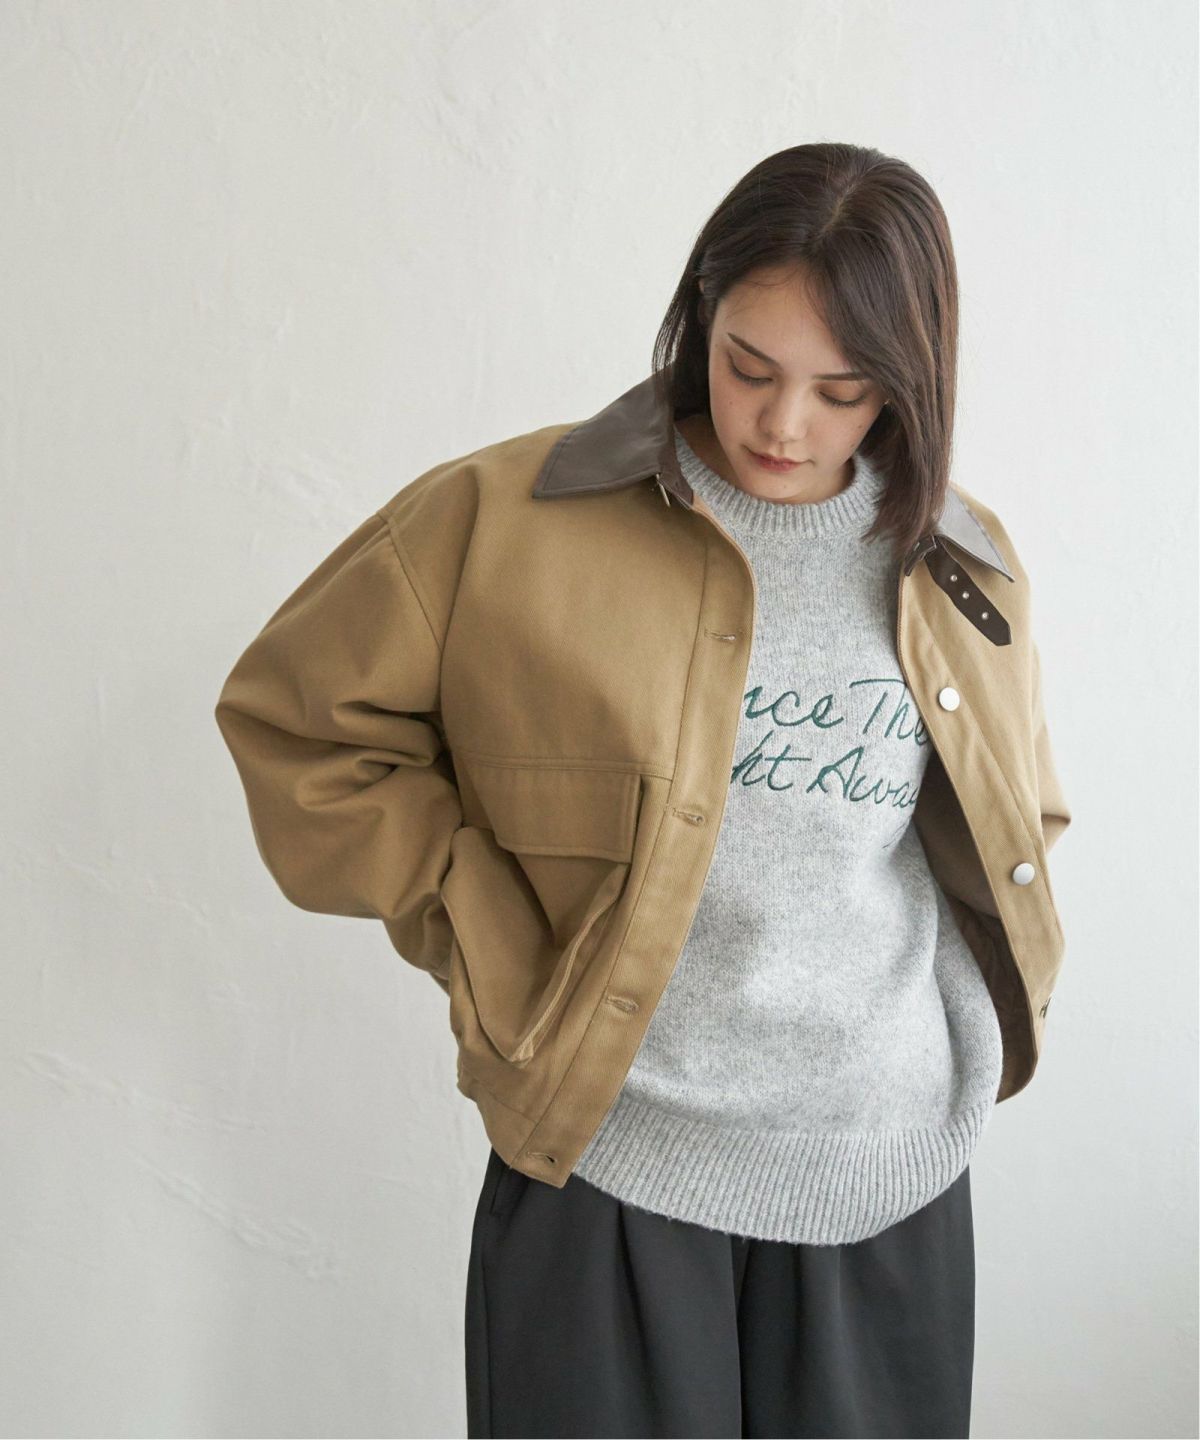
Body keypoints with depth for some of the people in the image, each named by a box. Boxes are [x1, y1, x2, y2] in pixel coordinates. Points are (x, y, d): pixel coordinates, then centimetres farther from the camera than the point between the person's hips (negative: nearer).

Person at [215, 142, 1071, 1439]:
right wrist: (492, 958, -7)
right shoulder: (510, 516, -7)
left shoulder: (965, 567, 5)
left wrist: (1006, 1000, 7)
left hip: (893, 1187, 4)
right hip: (611, 1171, -3)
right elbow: (295, 715, -2)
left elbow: (1022, 823, 21)